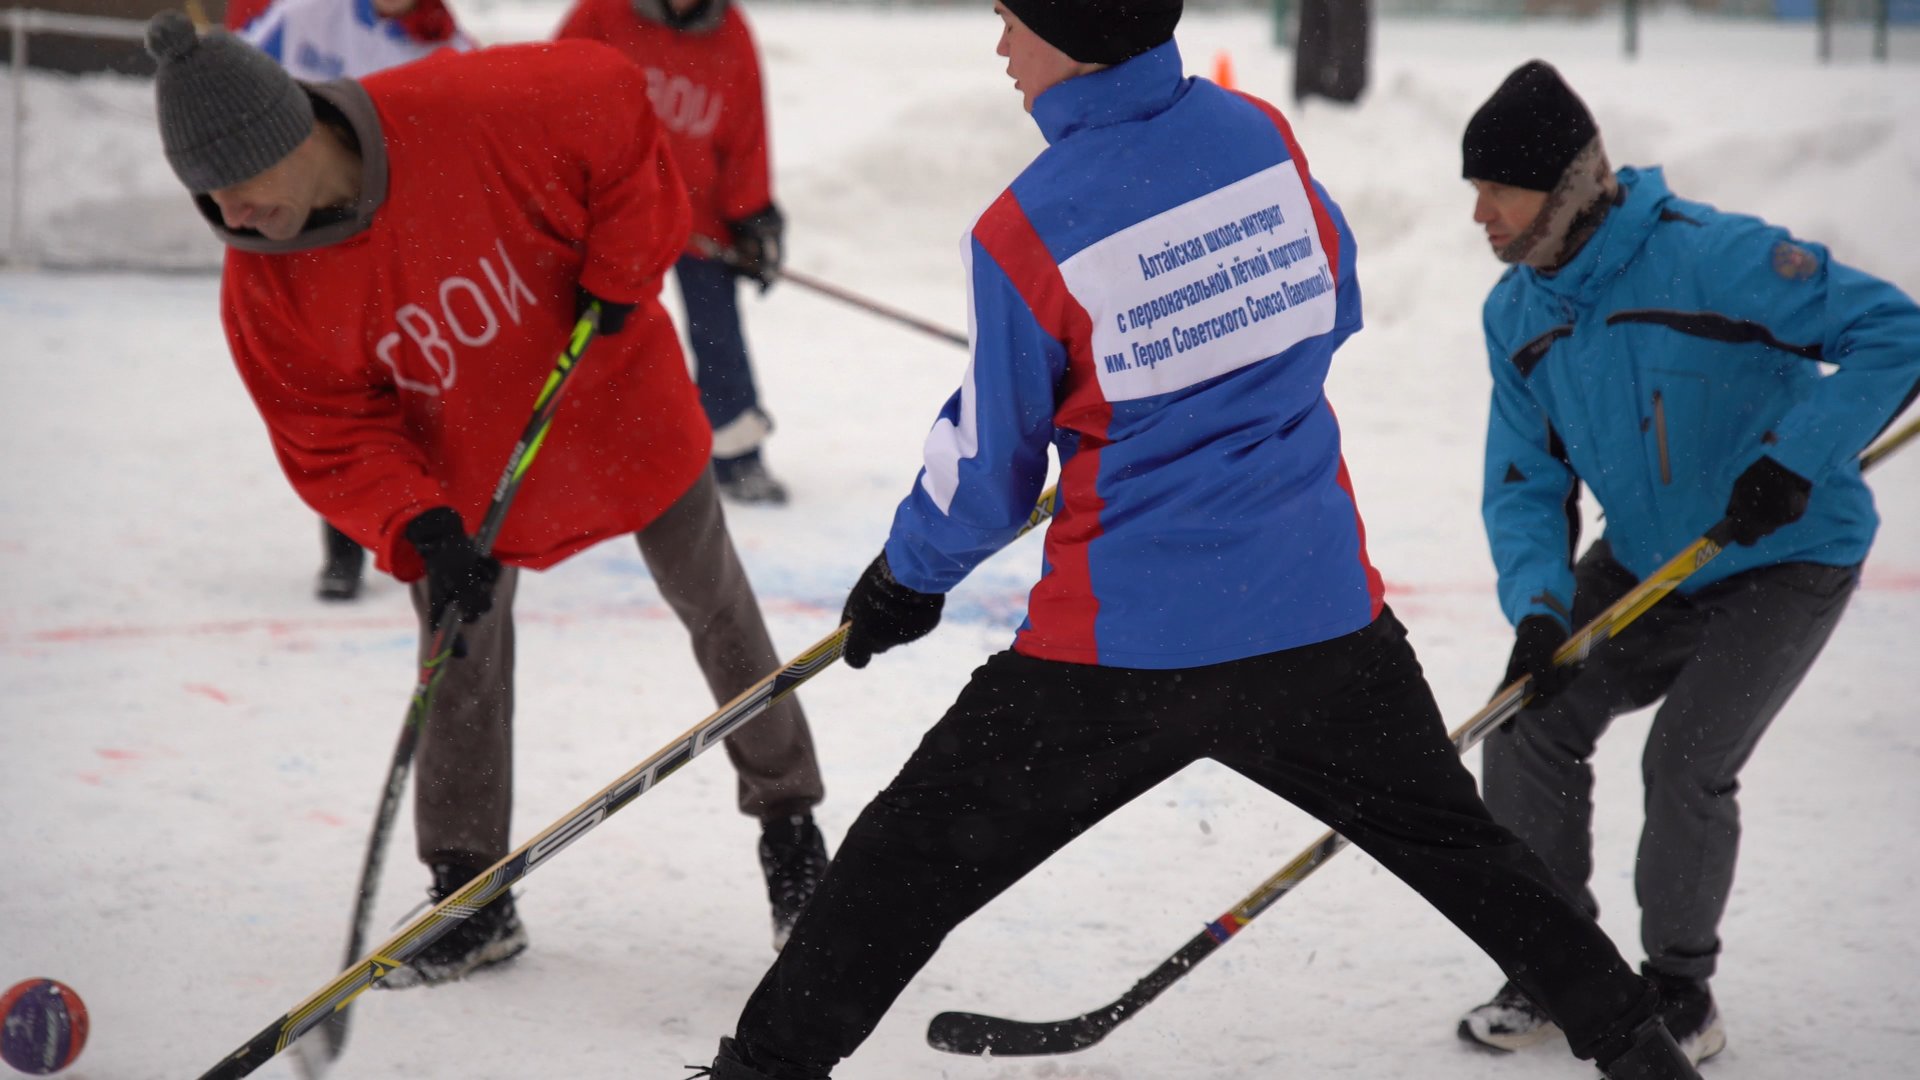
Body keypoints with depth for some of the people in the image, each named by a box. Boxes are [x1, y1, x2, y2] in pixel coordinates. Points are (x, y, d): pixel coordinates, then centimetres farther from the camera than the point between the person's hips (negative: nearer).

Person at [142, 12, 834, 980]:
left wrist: (619, 271, -20)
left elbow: (611, 102, -19)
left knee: (714, 609, 13)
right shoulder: (264, 285, -22)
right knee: (461, 663, 2)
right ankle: (473, 900, 17)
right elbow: (331, 436, -15)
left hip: (618, 402, -2)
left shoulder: (475, 112, -35)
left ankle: (789, 823, 34)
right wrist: (419, 529, -30)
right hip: (463, 472, 2)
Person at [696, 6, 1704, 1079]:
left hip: (1125, 640, -4)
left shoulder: (1025, 231, -13)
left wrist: (909, 578, 14)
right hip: (1321, 612, 4)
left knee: (918, 853, 9)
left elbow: (989, 465, -3)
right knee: (1449, 834, 21)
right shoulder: (1263, 134, -1)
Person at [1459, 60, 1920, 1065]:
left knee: (1686, 760, -17)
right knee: (1530, 727, -5)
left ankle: (1681, 988, 7)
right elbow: (1524, 483, -2)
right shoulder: (1517, 314, -5)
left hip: (1785, 557, -6)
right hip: (1645, 560, 7)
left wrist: (1796, 457, -32)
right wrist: (1537, 607, -20)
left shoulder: (1711, 255, -27)